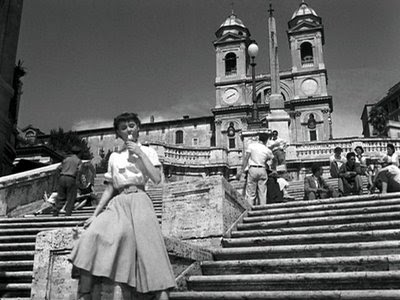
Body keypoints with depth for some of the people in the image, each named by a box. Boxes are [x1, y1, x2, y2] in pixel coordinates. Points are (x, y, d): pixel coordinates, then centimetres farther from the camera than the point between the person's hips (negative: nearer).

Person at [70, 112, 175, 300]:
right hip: (117, 204, 2)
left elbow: (157, 179, -3)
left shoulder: (147, 151, 14)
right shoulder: (114, 157, 21)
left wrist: (140, 154, -4)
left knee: (149, 248, -20)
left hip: (139, 201, -2)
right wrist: (95, 214, 9)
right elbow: (109, 189, 18)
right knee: (92, 235, -23)